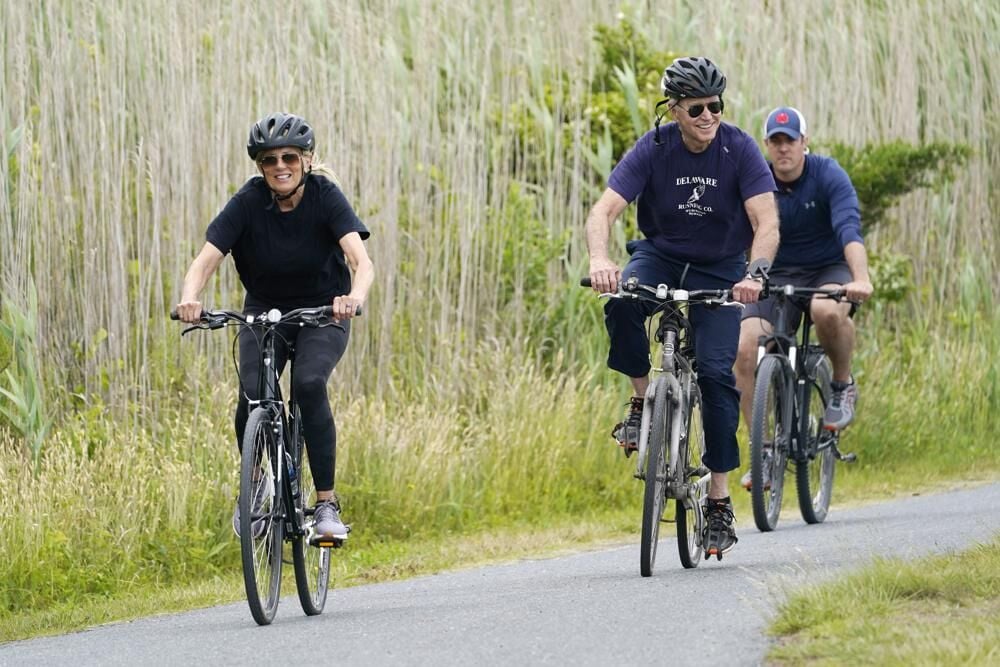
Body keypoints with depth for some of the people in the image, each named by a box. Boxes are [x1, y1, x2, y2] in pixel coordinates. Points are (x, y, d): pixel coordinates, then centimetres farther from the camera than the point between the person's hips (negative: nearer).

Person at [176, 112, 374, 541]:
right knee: (252, 396, -23)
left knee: (309, 384, -30)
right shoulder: (249, 202, -16)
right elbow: (205, 260, -24)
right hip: (265, 311, 1)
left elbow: (362, 262, -32)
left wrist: (355, 297, -55)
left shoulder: (325, 197, -19)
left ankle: (326, 503, -21)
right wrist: (189, 297, -47)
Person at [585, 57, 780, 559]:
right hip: (660, 255, 1)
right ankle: (642, 402, -10)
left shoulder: (740, 150, -17)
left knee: (715, 370, -16)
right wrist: (600, 260, -46)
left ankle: (719, 500, -8)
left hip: (719, 269, -1)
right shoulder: (652, 150, -15)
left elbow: (767, 223, -25)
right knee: (622, 303, -34)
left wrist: (755, 273, -45)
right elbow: (604, 210, -24)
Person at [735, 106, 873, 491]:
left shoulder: (829, 177, -14)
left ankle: (842, 386, -9)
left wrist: (861, 279, -45)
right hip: (777, 275, 3)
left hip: (829, 271, -3)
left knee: (827, 311, -40)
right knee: (745, 349, -22)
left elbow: (849, 229, -28)